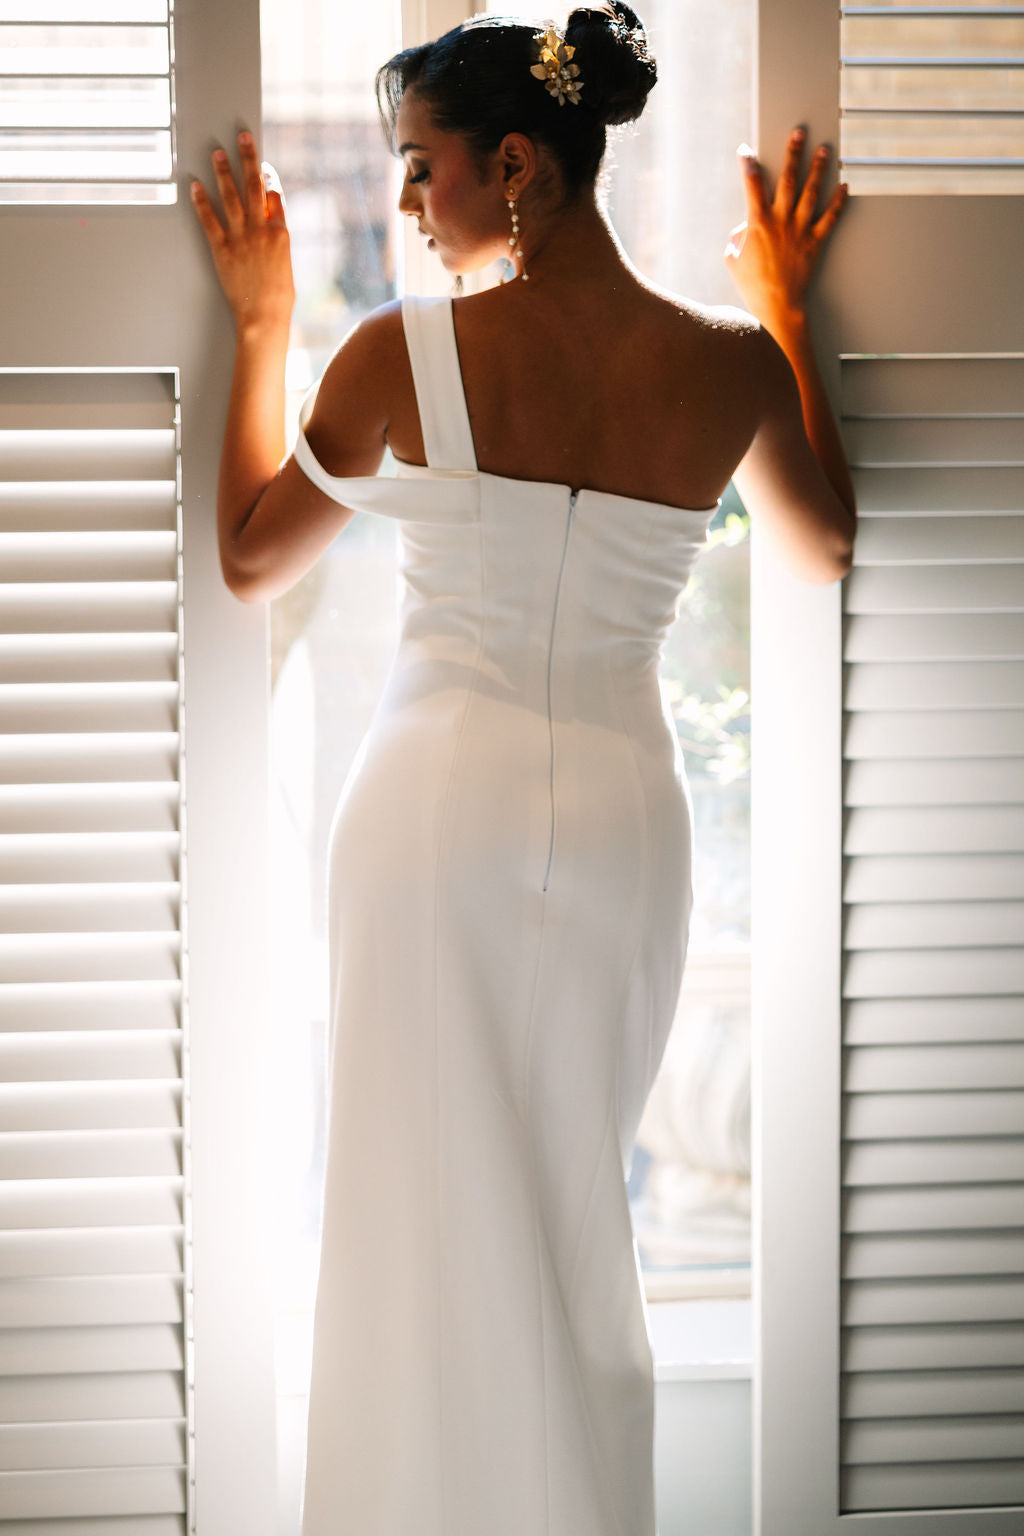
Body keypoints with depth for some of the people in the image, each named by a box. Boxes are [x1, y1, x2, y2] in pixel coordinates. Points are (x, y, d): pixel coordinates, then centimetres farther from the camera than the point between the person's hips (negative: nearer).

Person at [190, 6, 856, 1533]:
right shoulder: (730, 362, -4)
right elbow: (826, 543, 18)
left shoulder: (403, 354, -12)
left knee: (435, 1208, 5)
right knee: (580, 1203, 16)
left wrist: (261, 325, 14)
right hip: (625, 814, 3)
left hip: (442, 806, -3)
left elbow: (250, 558, 5)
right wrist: (787, 313, 25)